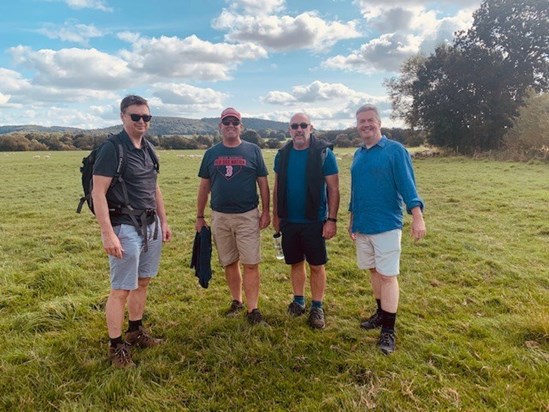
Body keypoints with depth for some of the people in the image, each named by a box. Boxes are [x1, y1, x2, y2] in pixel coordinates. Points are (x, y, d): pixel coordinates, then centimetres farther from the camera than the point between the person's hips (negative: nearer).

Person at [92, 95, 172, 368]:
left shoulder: (147, 149, 12)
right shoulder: (112, 149, -12)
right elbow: (98, 193, -16)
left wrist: (163, 221, 17)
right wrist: (108, 234, -22)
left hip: (151, 226, 8)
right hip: (126, 228, -8)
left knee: (142, 282, 16)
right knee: (121, 289, 0)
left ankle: (135, 332, 32)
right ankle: (116, 347, 14)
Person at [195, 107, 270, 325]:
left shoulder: (253, 150, 1)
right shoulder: (211, 153, 7)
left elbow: (263, 183, 2)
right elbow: (204, 187, 10)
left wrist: (266, 212, -3)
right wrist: (200, 217, 8)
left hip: (248, 216, -2)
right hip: (219, 217, 3)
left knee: (250, 264, -2)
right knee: (229, 263, 13)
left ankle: (252, 309, 6)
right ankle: (236, 301, 29)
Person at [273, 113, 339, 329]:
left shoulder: (323, 153, -8)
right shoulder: (283, 154, 4)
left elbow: (333, 189, -8)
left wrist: (332, 219, -13)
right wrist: (276, 215, 11)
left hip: (314, 221, -3)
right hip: (288, 220, 4)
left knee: (316, 265, 6)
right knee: (295, 263, 15)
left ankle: (317, 307, 20)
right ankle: (299, 301, 31)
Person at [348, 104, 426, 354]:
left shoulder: (395, 150, -7)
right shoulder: (358, 154, 11)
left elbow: (407, 185, -14)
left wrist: (417, 216, -25)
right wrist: (352, 219, 20)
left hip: (386, 225, -6)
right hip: (362, 225, 6)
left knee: (387, 275, -3)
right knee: (374, 271, 16)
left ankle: (388, 330, 6)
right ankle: (381, 313, 33)